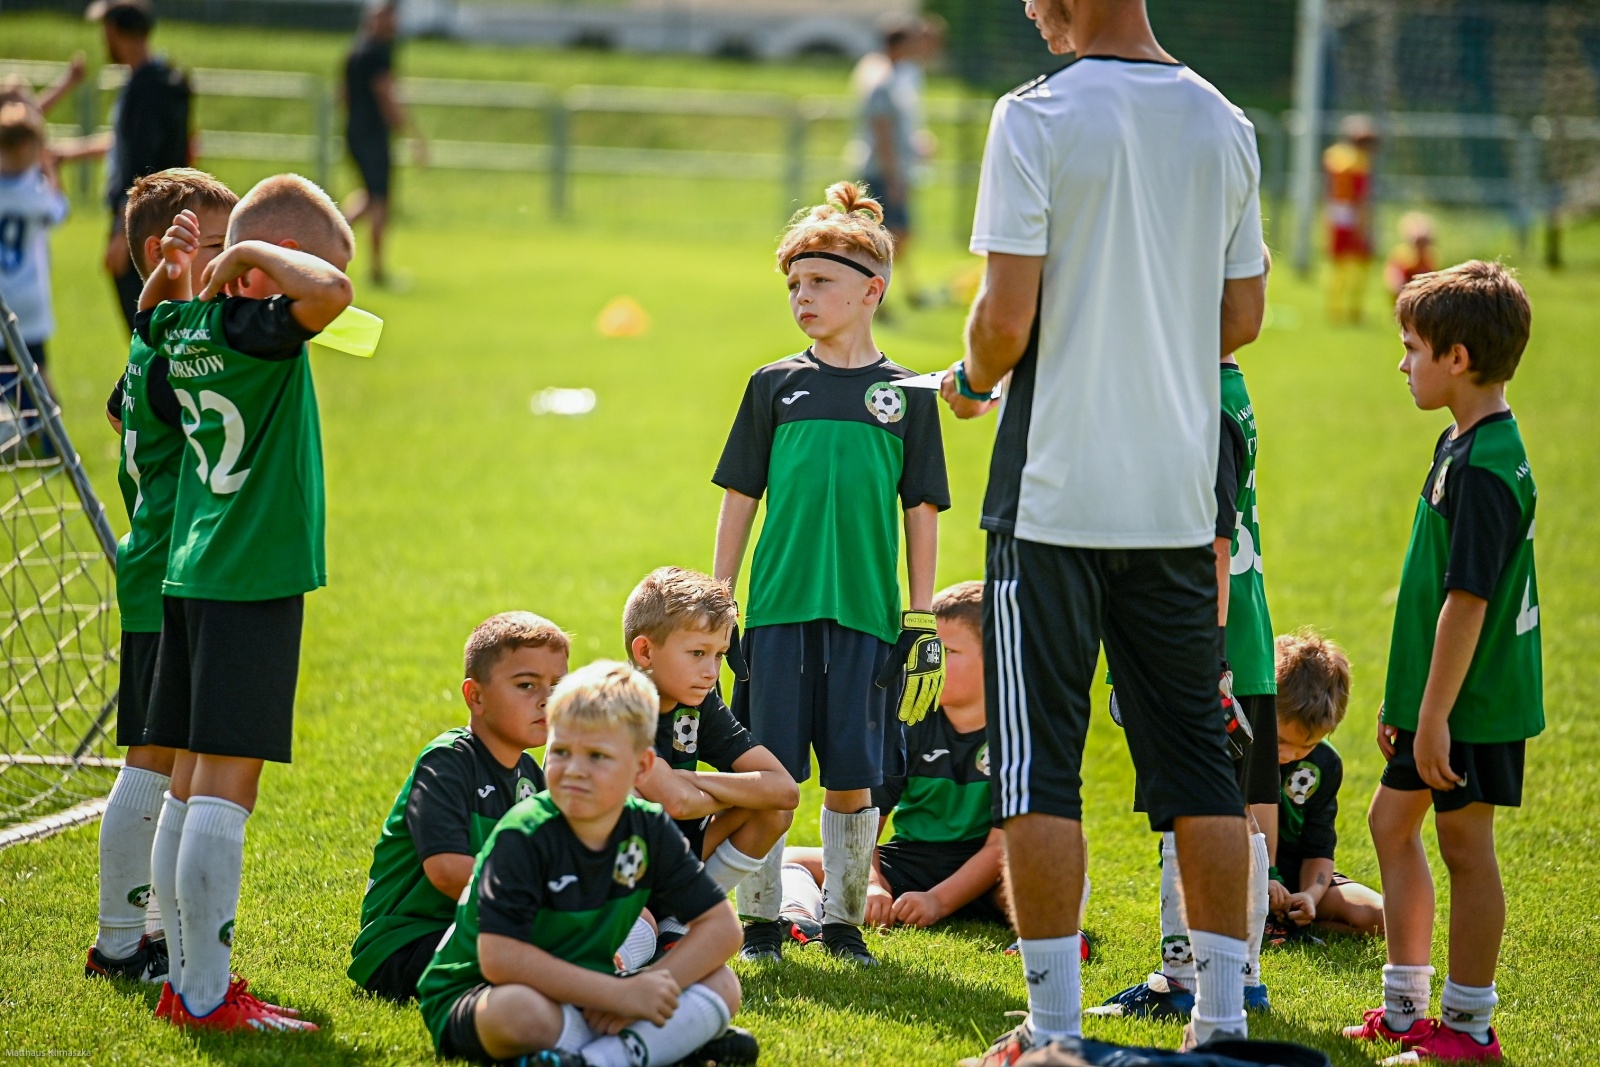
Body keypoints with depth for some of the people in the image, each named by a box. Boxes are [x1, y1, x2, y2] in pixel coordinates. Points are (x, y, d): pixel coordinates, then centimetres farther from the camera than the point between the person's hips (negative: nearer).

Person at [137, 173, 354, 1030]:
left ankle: (185, 980, 17)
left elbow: (153, 311, 34)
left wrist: (173, 268, 13)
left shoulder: (184, 326, 9)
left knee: (190, 785, 11)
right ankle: (206, 996, -8)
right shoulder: (257, 327, -15)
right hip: (252, 580, -9)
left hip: (189, 575, 9)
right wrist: (253, 254, -17)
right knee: (224, 788, -8)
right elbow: (331, 292, -34)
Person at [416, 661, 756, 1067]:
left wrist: (650, 988, -19)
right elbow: (499, 958, -29)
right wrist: (622, 994, -29)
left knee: (723, 986, -10)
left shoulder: (650, 831, -3)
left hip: (583, 999, 6)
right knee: (521, 1010, -41)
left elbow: (722, 926, -1)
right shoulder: (524, 835, -20)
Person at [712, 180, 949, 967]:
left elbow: (922, 514, 7)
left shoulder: (904, 395, 4)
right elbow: (739, 499, 9)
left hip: (865, 611, 0)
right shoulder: (775, 386, 6)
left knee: (854, 775, 3)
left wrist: (924, 621, 4)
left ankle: (843, 919, 16)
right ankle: (760, 920, 11)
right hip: (779, 607, 0)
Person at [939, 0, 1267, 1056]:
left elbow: (1008, 314, -14)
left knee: (1039, 766, 1)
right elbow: (1242, 314, 12)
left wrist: (973, 382, 5)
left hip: (1057, 493, -5)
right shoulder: (1226, 125, 6)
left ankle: (1054, 1027, 1)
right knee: (1197, 758, 11)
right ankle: (1224, 1015, 12)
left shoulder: (1037, 117, -11)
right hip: (1179, 497, 5)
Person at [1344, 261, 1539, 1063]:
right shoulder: (1463, 443, 10)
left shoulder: (1483, 468, -22)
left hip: (1473, 702, -10)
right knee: (1392, 821, 18)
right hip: (1440, 697, 10)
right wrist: (1403, 696, 20)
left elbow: (1467, 601, -25)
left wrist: (1434, 714, -24)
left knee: (1465, 844, -1)